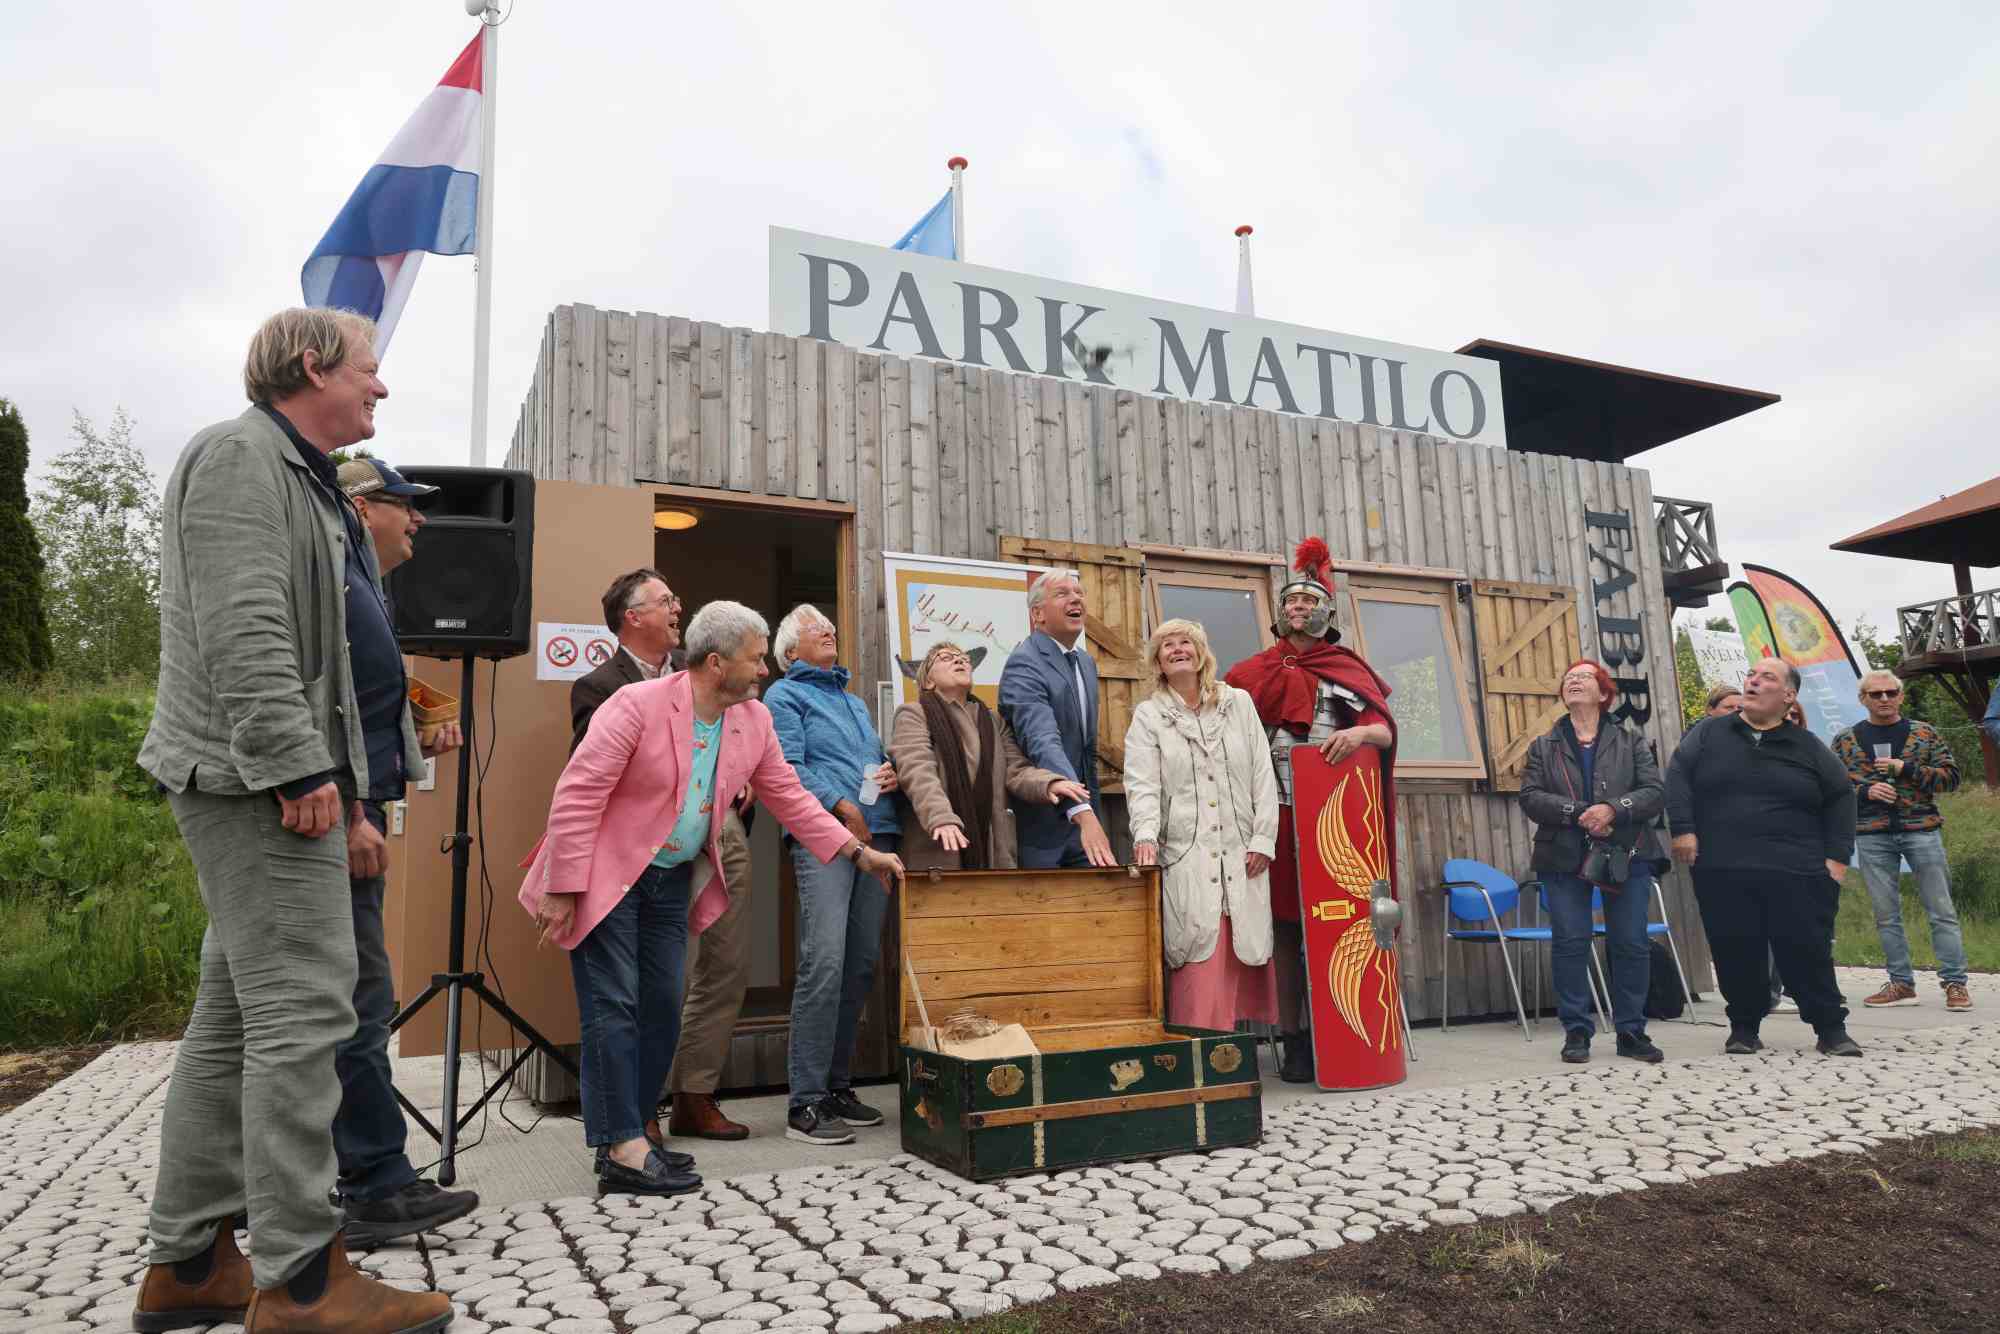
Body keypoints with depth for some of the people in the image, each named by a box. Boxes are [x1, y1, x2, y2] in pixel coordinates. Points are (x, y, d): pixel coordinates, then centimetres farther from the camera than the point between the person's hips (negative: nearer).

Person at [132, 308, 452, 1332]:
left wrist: (345, 775, 23)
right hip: (263, 783, -10)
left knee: (234, 1018, 12)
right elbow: (242, 631, -20)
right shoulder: (241, 455, -8)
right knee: (301, 1014, -10)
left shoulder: (299, 477, 24)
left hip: (273, 784, 10)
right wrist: (296, 769, -23)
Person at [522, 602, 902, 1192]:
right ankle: (623, 1154, -2)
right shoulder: (637, 704, -20)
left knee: (663, 1011, 8)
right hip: (606, 876, -7)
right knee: (614, 1007, -7)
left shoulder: (754, 721, -1)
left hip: (672, 880, 7)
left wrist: (859, 852, 0)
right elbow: (577, 795, -20)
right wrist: (564, 890, -21)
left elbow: (790, 798, 6)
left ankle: (626, 1138, 20)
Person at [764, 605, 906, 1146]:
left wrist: (892, 773, 6)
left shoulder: (853, 701, 28)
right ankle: (806, 1103, -10)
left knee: (861, 964, 7)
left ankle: (837, 1085, 17)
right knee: (824, 964, -15)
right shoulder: (786, 695, 7)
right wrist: (842, 807, -15)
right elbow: (788, 766, -6)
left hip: (876, 837, 7)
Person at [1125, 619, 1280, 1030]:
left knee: (1249, 965, 0)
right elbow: (1142, 784, -4)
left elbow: (1263, 775, 10)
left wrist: (1264, 838, 1)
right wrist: (1146, 835, -21)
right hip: (1186, 860, -2)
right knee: (1200, 974, -9)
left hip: (1243, 858, 2)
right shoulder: (1148, 716, 9)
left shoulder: (1239, 703, 14)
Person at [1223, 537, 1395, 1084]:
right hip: (1280, 816, 0)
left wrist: (1358, 733, -21)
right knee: (1286, 926, 0)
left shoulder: (1349, 671, 12)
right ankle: (1294, 1041, 5)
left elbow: (1385, 732, 1)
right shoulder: (1254, 674, 12)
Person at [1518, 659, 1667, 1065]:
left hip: (1626, 856, 0)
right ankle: (1576, 1032, 7)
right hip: (1564, 859, 0)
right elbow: (1530, 797, -2)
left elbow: (1655, 792, -2)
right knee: (1569, 943, -2)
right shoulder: (1543, 747, 11)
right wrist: (1577, 812, -17)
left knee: (1631, 944, 2)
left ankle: (1631, 1031, 14)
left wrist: (1613, 808, -19)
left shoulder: (1631, 742, 10)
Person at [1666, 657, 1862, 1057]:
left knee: (1808, 953, 1)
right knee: (1735, 954, 2)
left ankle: (1832, 1029, 16)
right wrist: (1682, 829, -10)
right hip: (1722, 873, 0)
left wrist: (1837, 856, 6)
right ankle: (1744, 1027, 17)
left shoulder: (1808, 747, 11)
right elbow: (1677, 776, 2)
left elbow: (1840, 797, 14)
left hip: (1796, 874, 0)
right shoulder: (1708, 734, 9)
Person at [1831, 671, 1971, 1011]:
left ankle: (1954, 982, 8)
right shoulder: (1845, 741, 7)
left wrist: (1905, 769, -12)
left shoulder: (1924, 734, 7)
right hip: (1872, 837, 1)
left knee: (1941, 911, 0)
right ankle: (1901, 983, 14)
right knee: (1886, 915, 6)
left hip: (1922, 830, -1)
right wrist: (1866, 793, -11)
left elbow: (1951, 776, 1)